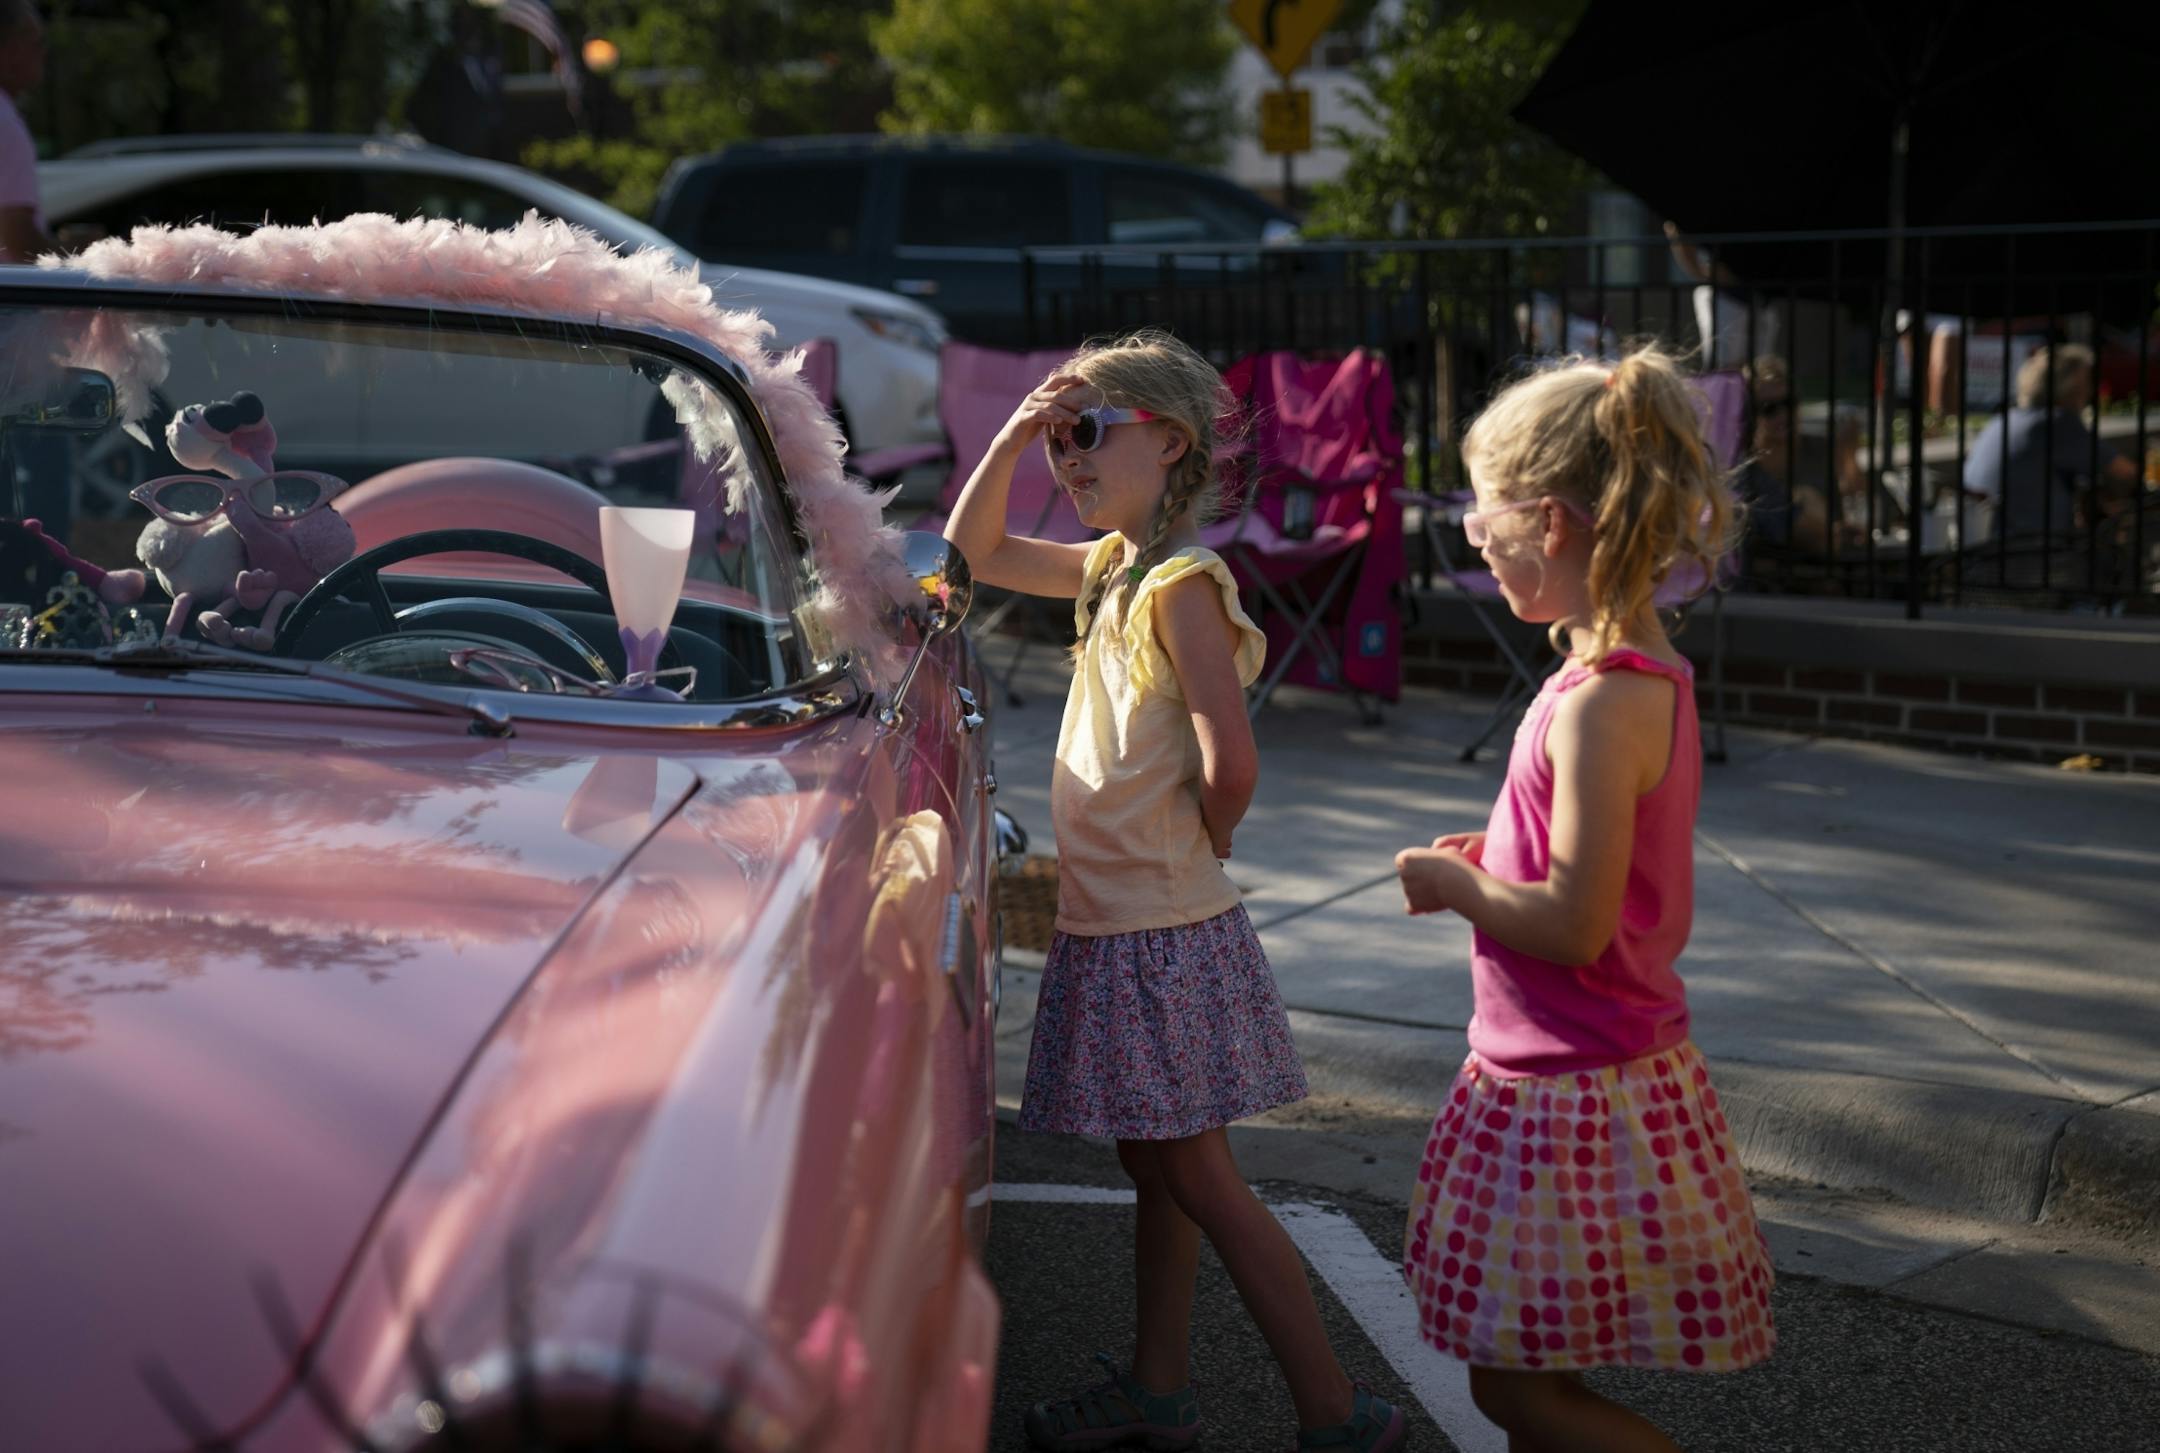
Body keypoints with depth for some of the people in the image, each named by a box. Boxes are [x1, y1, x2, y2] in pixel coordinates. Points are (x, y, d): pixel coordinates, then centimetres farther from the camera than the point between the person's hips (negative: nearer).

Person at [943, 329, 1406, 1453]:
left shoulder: (1180, 582, -18)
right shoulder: (1115, 565, 9)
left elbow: (1230, 767, -26)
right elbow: (973, 553, 19)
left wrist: (1193, 849, -7)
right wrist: (1013, 437, 4)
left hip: (1157, 936, -9)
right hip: (1115, 924, 9)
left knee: (1196, 1178, -4)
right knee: (1154, 1164, 17)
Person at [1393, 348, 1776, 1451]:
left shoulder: (1599, 706, -24)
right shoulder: (1651, 677, 7)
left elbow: (1575, 924, -26)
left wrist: (1452, 883, -11)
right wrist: (1491, 861, 8)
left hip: (1573, 1097, -10)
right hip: (1589, 1069, 10)